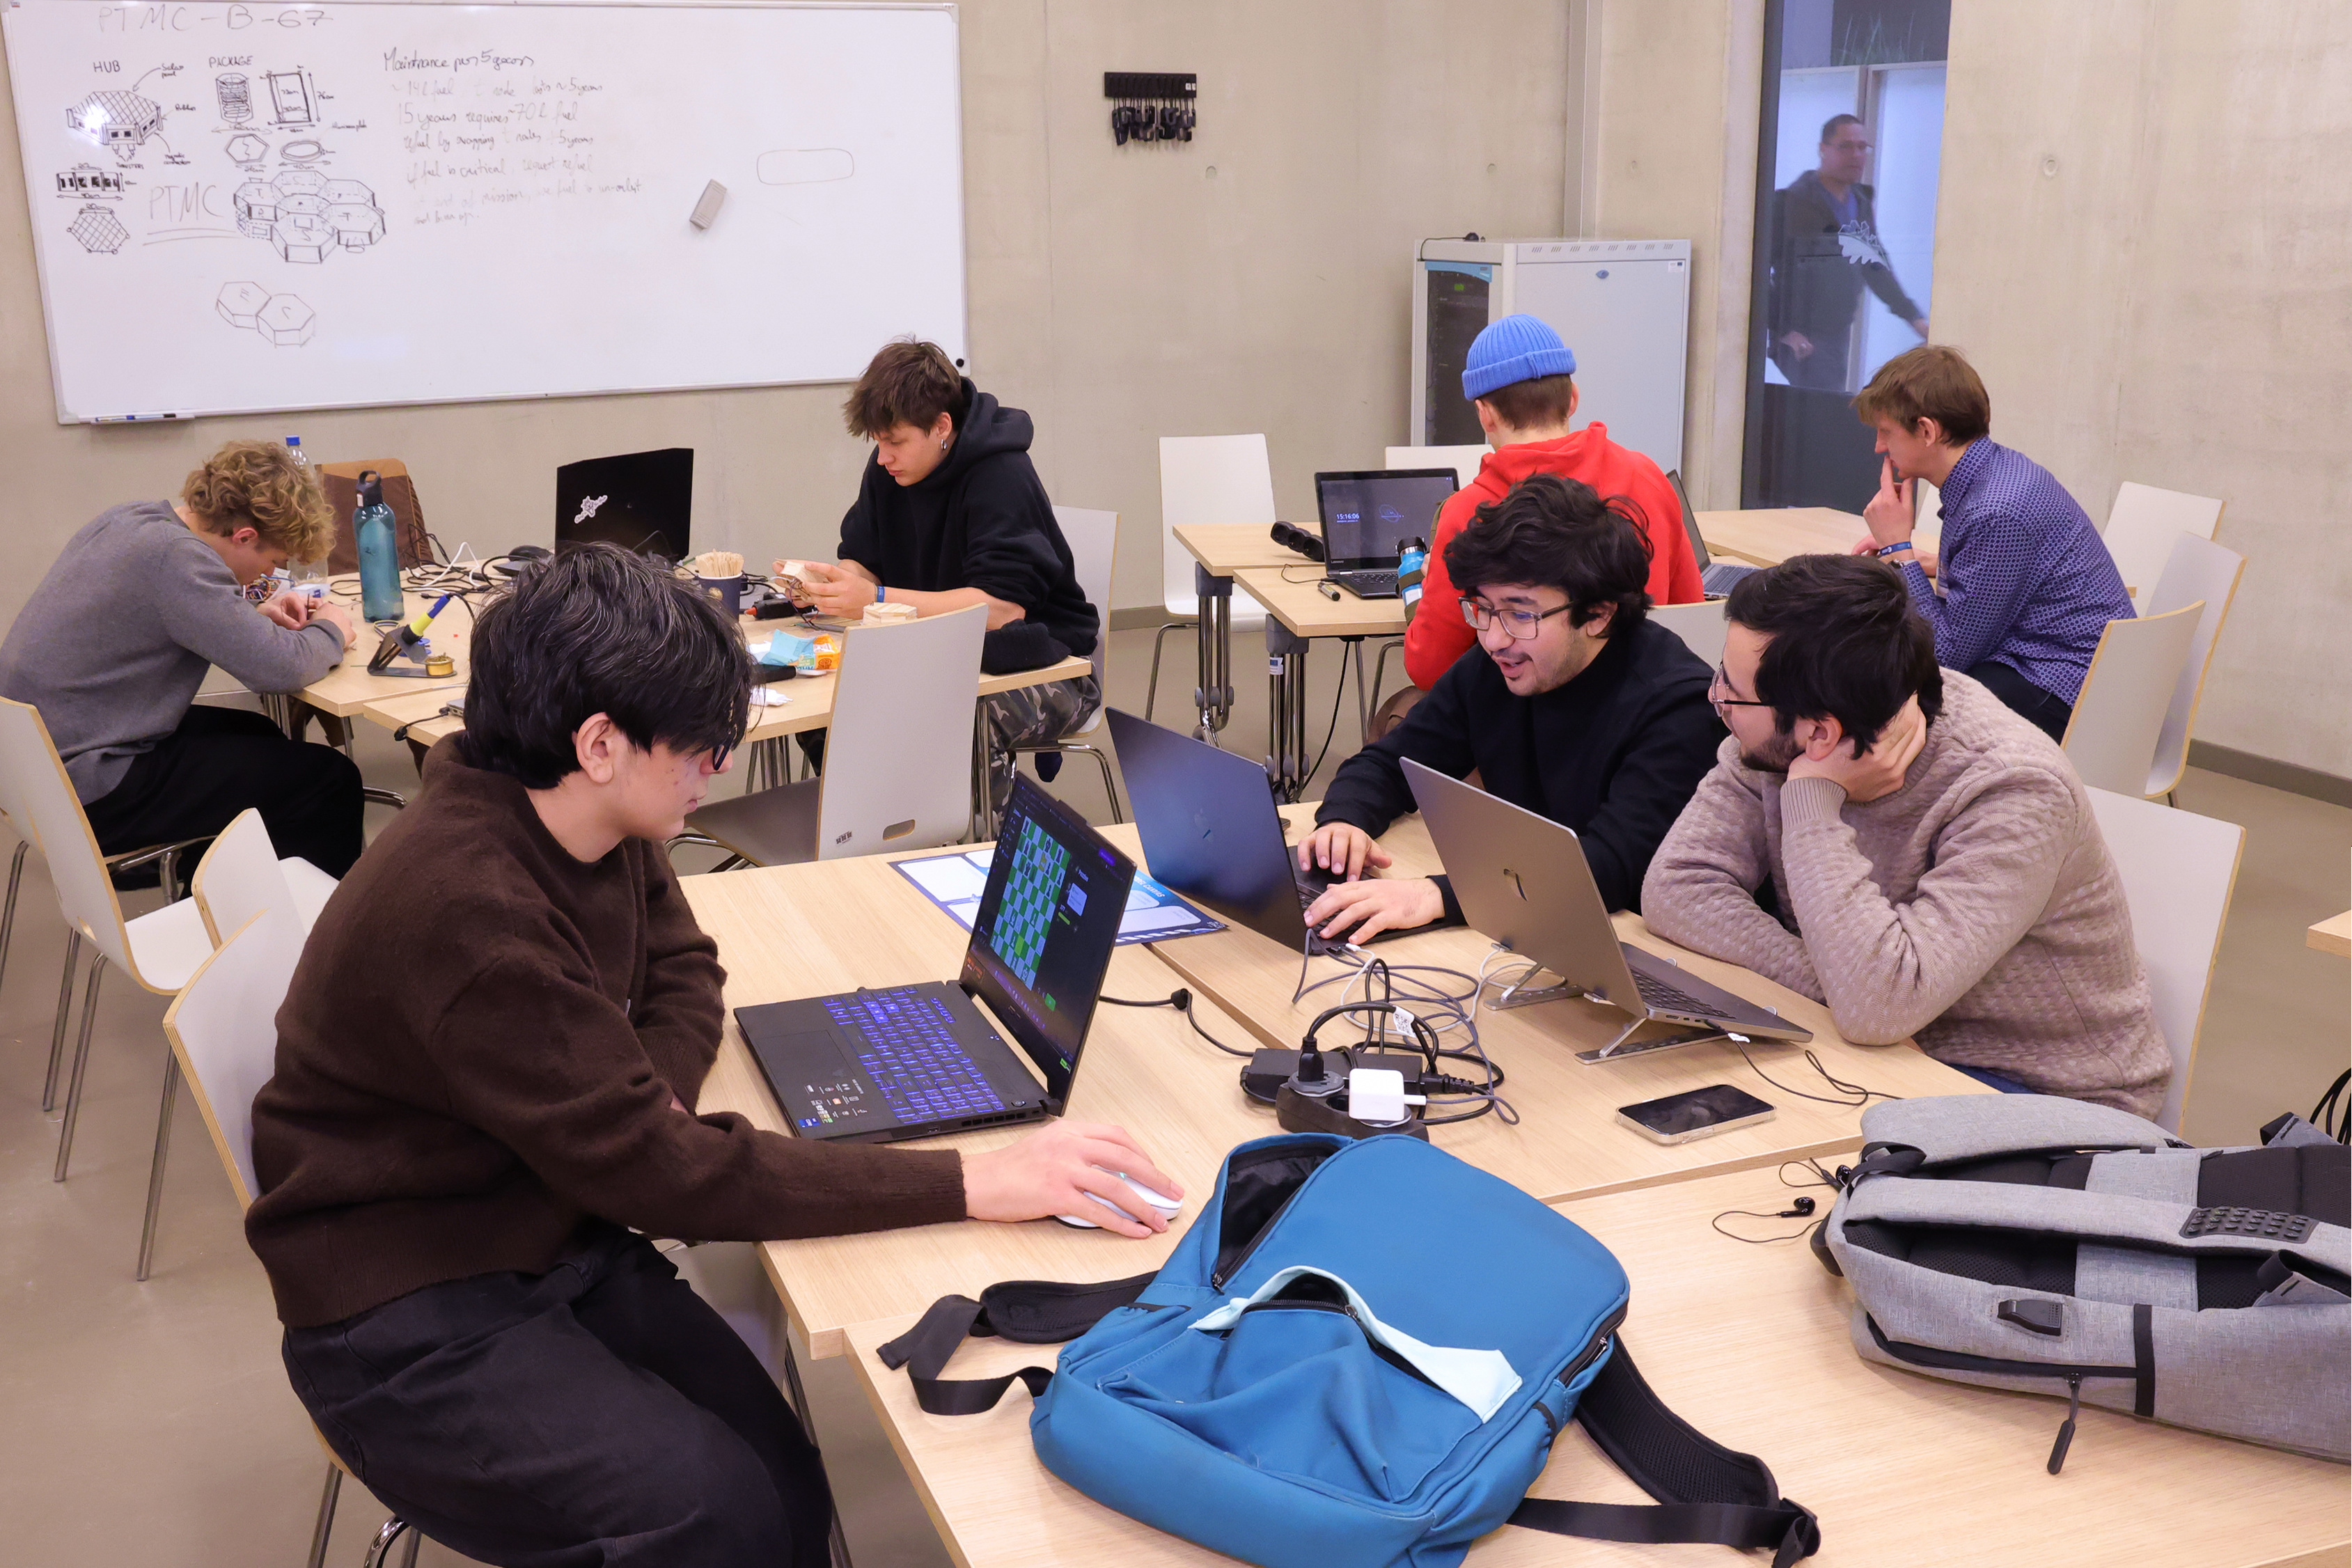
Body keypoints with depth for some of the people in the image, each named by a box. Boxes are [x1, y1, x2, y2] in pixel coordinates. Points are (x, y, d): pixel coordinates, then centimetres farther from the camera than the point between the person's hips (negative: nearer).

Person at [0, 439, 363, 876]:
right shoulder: (175, 556, -26)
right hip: (88, 793, -10)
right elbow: (282, 668, -27)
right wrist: (331, 631, -6)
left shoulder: (129, 518, 2)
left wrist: (255, 613, 7)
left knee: (258, 736, 28)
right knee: (330, 779, -5)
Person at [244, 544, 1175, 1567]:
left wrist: (649, 1093, -9)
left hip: (558, 1243, 7)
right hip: (411, 1326, -7)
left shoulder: (604, 829, -3)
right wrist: (971, 1184, -29)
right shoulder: (466, 911, -29)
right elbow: (658, 1171, -27)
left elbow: (682, 972, 15)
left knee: (789, 1485, -12)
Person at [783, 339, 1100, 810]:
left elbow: (1004, 606, -30)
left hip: (1042, 663, -7)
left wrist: (877, 600, -34)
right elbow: (863, 562, 9)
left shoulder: (1001, 477, -21)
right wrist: (825, 585, -17)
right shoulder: (888, 470, 2)